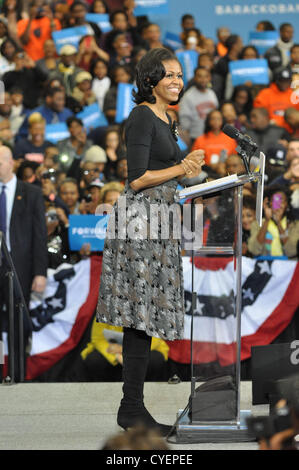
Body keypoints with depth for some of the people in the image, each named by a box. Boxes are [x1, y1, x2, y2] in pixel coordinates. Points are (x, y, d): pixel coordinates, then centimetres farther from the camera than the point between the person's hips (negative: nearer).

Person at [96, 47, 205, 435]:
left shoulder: (163, 119, 18)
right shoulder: (142, 117, -10)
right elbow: (137, 178, -15)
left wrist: (189, 168, 9)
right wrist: (182, 169, -13)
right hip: (140, 219, -10)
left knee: (143, 317, 7)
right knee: (141, 315, -10)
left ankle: (132, 407, 9)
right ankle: (131, 408, -9)